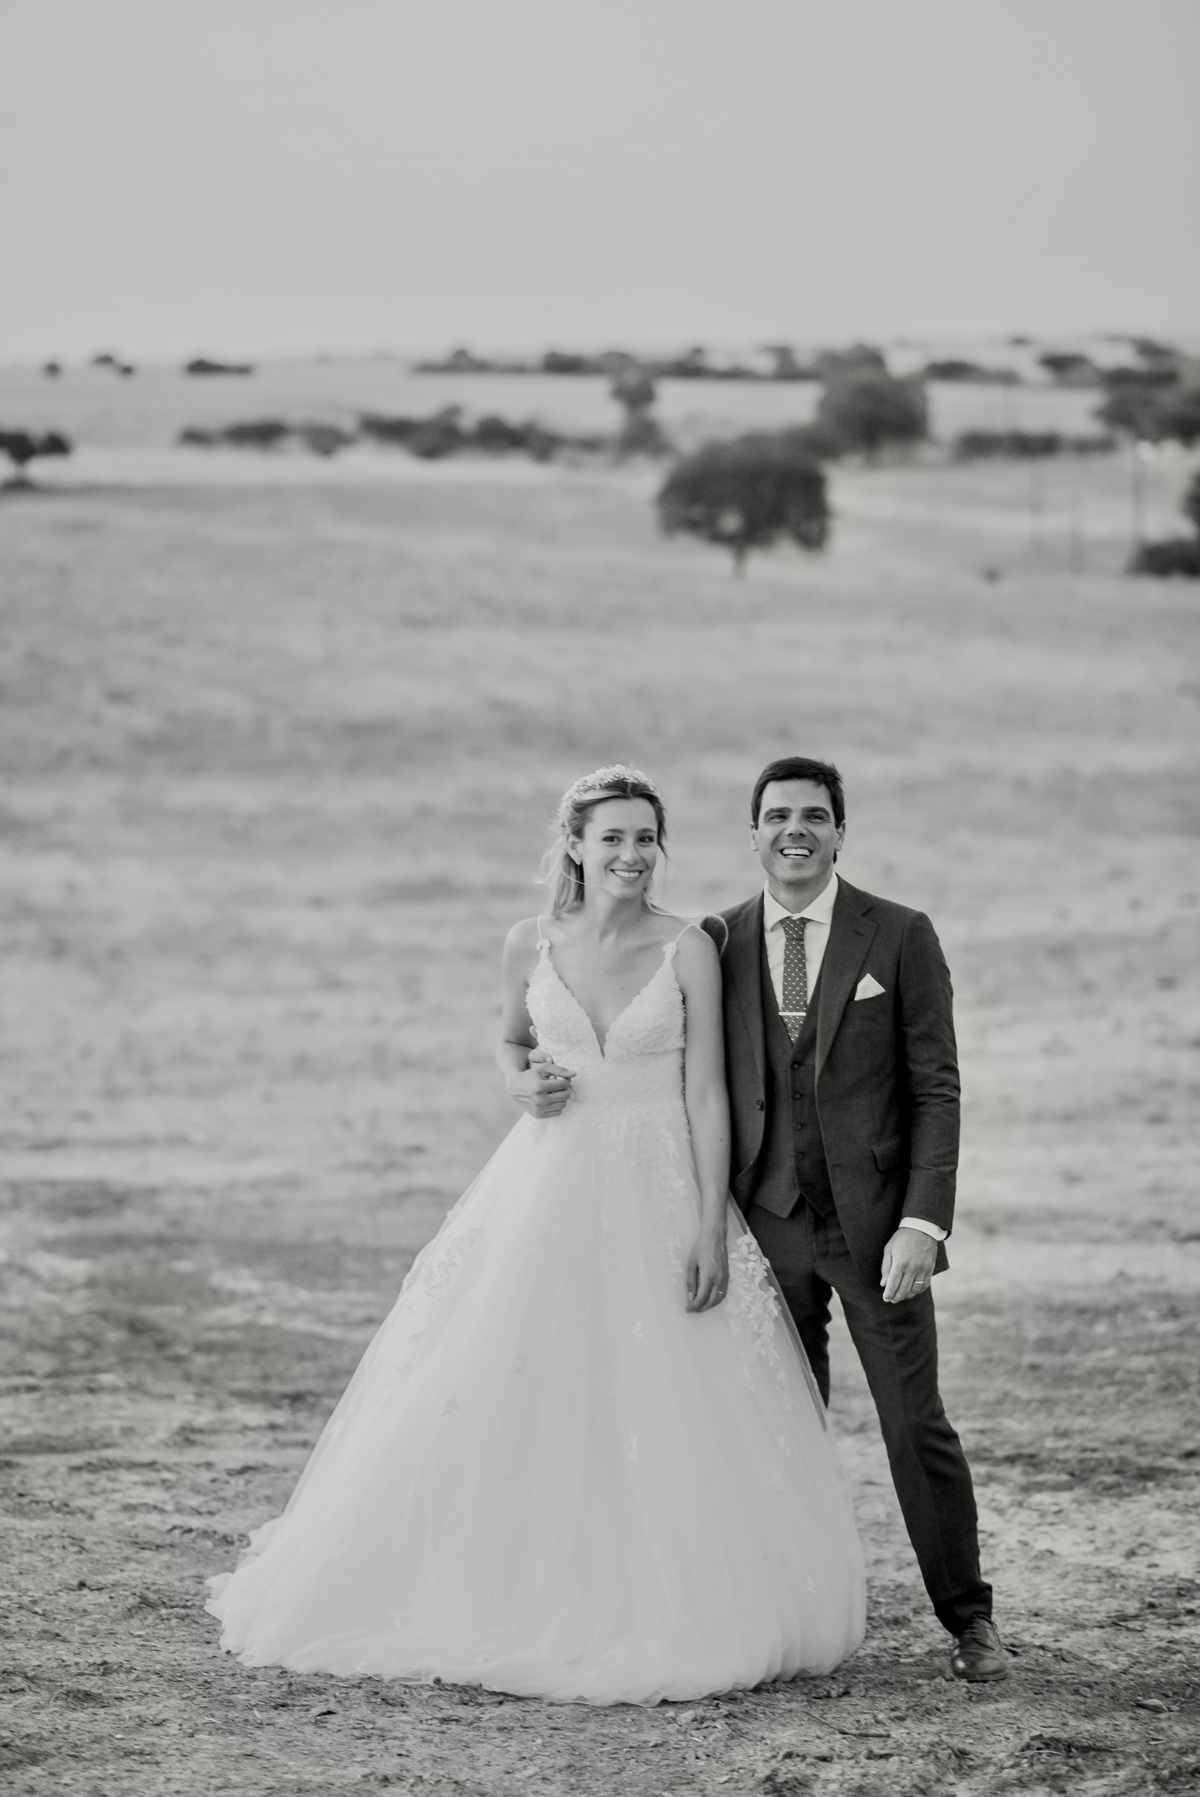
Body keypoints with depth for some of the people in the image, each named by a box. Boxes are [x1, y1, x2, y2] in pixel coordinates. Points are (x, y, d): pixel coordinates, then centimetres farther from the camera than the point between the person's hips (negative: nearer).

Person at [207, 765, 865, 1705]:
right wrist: (523, 1084, -3)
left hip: (659, 1192, -2)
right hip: (550, 1188, 3)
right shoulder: (532, 944, 2)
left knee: (671, 1410, -2)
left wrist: (712, 1224, -12)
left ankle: (668, 1610, 10)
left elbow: (708, 1092, -7)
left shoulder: (687, 949, -6)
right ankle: (510, 1598, 15)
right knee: (512, 1393, 3)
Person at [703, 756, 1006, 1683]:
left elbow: (936, 1088, -4)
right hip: (765, 1223, 2)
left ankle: (968, 1617, 10)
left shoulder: (900, 937, -3)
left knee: (915, 1423, -1)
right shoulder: (719, 943, 4)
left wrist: (922, 1222, -12)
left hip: (873, 1221, -2)